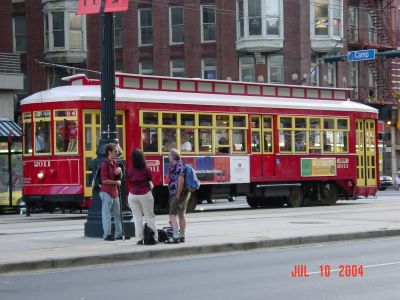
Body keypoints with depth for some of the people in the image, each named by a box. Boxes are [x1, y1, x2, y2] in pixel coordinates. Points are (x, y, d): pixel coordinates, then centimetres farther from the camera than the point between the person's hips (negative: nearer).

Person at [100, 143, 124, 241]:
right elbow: (104, 180, -18)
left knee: (117, 214, 11)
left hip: (114, 192, 9)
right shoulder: (105, 164, -12)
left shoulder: (114, 162, 13)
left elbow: (120, 178, 19)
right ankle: (107, 235, -2)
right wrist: (116, 182, -9)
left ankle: (119, 234, 17)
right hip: (106, 192, -9)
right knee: (106, 214, -5)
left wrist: (119, 171, -2)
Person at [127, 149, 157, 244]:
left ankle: (140, 238, 3)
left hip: (133, 196, 1)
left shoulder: (129, 171, -6)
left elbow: (129, 183, 2)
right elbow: (150, 180, 0)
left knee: (137, 218, 6)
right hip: (145, 195, -1)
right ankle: (154, 237, 8)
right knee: (149, 217, 8)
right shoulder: (146, 170, -10)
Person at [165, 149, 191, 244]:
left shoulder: (178, 166, -17)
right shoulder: (174, 166, 14)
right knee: (181, 214, 14)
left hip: (180, 194, -11)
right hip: (184, 194, 11)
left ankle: (175, 237, -16)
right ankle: (182, 236, 20)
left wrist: (178, 195, -21)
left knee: (173, 214, -11)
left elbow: (181, 181, -25)